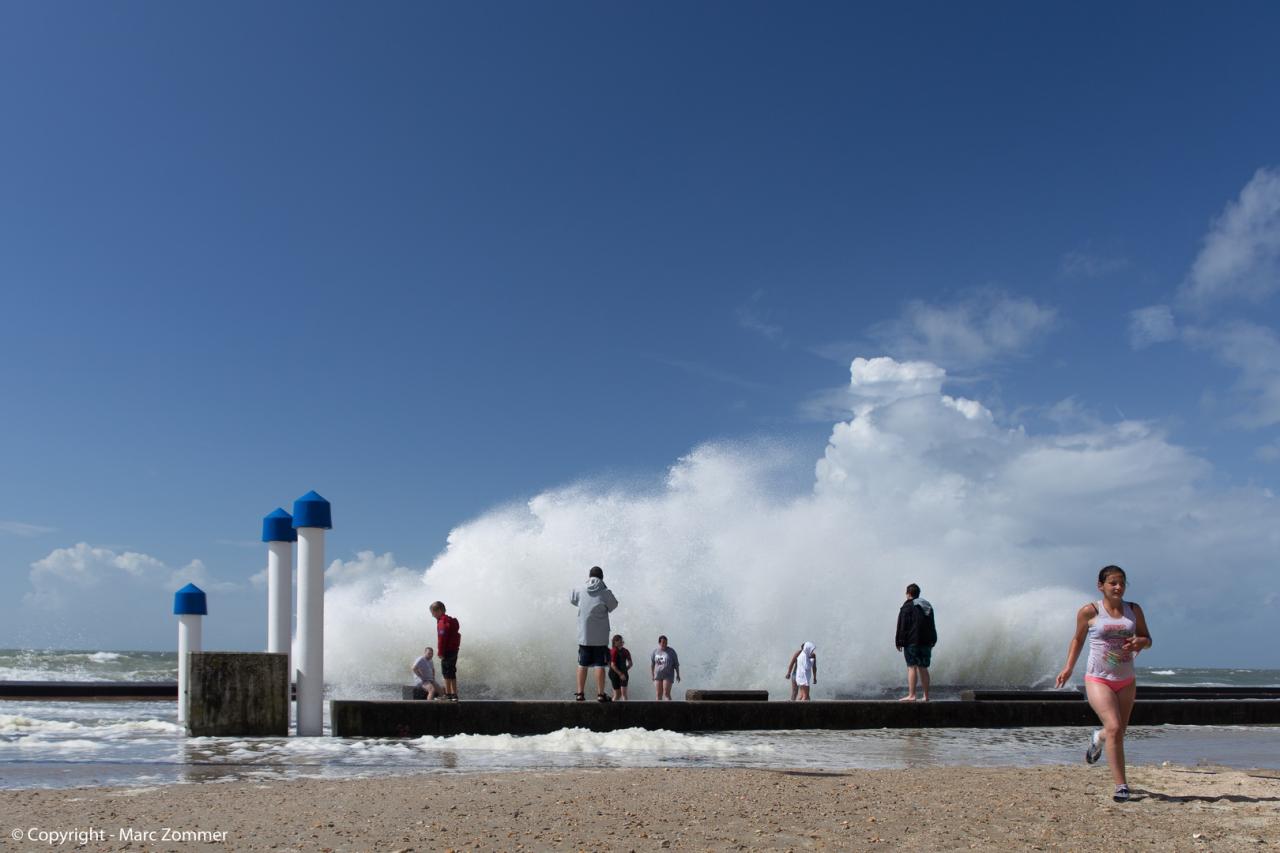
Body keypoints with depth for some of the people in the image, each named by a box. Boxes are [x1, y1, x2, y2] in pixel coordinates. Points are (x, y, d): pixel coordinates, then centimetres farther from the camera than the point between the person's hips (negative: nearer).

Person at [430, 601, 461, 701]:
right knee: (452, 673, 14)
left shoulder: (442, 622, -14)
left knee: (447, 673, -5)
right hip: (454, 650, 10)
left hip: (447, 651, -10)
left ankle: (448, 694, -4)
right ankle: (454, 694, 18)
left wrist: (440, 652, -16)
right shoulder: (449, 620, 17)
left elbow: (442, 638, -19)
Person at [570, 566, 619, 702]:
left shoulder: (581, 591, 2)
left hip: (583, 636, 3)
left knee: (582, 665, 9)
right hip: (600, 637, -3)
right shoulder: (605, 592, -7)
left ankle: (580, 693, 11)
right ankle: (600, 694, -1)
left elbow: (571, 597, 23)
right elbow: (613, 606, 8)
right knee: (600, 665, 0)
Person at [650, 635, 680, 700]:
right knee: (659, 694, 4)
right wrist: (652, 674, 7)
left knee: (666, 694, -13)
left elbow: (676, 664, 2)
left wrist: (677, 674, 2)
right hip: (658, 675, 3)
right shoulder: (655, 652, 4)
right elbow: (652, 664, 10)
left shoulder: (671, 651, -3)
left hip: (668, 675, -3)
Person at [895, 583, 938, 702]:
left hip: (912, 642, -7)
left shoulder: (907, 606, -6)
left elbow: (902, 626, -11)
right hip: (926, 642, 7)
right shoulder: (928, 606, 17)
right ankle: (925, 696, 9)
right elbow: (932, 626, 21)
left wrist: (899, 642, -8)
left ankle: (911, 695, -15)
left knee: (912, 667, -9)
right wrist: (932, 642, 24)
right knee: (923, 668, 10)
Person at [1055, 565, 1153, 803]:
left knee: (1118, 732, 12)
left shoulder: (1134, 610, 5)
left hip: (1126, 680, 4)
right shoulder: (1089, 611, -4)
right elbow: (1078, 639, 9)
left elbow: (1147, 639, 13)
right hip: (1098, 678, -4)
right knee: (1114, 728, -18)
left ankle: (1098, 739, 49)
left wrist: (1139, 643, -11)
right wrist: (1068, 668, 3)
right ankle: (1121, 785, -13)